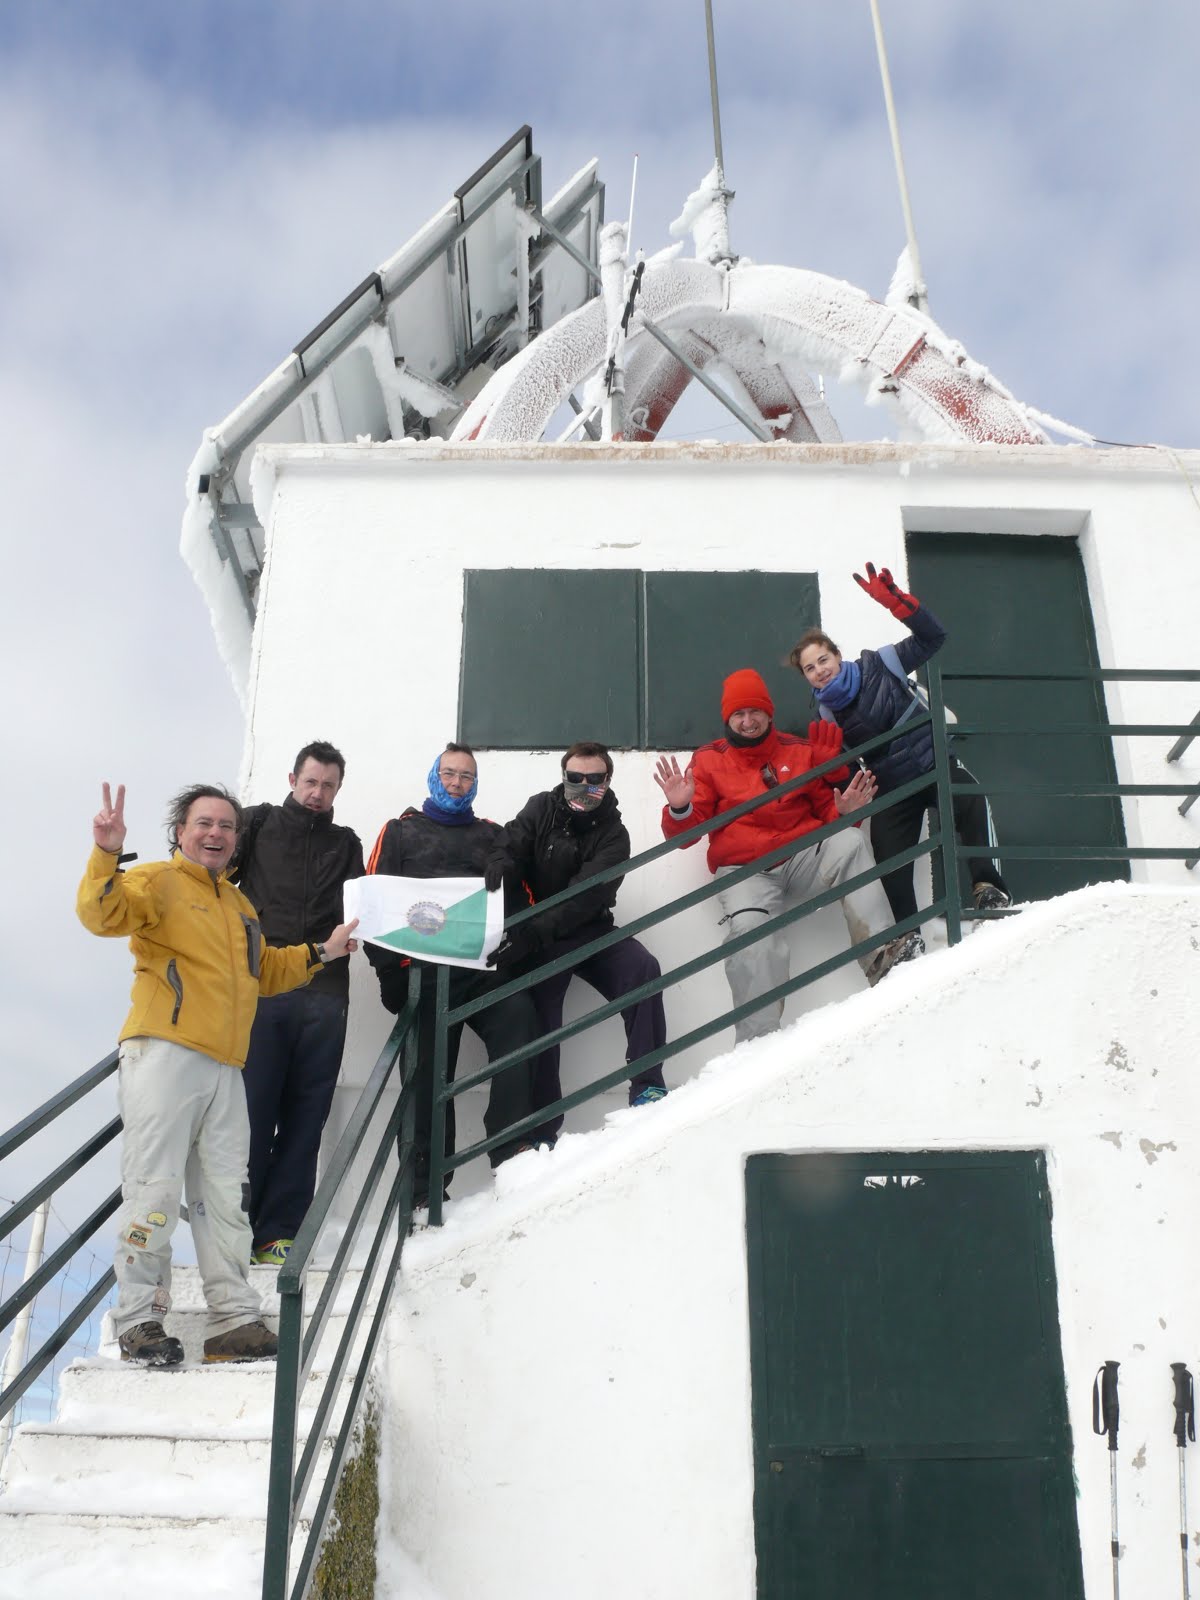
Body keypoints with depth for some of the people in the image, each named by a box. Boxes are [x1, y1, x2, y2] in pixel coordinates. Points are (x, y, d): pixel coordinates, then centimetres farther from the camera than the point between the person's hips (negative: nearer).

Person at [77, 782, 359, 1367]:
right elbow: (102, 914, -17)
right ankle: (138, 1320, 2)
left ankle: (235, 1321, 13)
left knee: (226, 1198, 8)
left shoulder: (239, 906, 25)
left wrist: (321, 953, 29)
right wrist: (107, 855, -31)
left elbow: (263, 972, 37)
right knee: (155, 1188, -7)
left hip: (224, 1067, 7)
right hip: (163, 1052, -7)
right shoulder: (158, 882, 2)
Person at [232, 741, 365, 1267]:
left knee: (304, 1116, 1)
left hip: (324, 993, 2)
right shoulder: (258, 824, 13)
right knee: (252, 1110, -5)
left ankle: (278, 1233, 5)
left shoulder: (345, 844, 20)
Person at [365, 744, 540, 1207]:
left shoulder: (494, 836, 22)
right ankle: (425, 1189, 4)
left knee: (518, 1017, -27)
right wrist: (389, 969, -5)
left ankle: (512, 1142, -25)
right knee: (428, 1076, -2)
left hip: (484, 966, 1)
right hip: (424, 972, -1)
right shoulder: (401, 831, 16)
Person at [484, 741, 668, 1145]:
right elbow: (512, 844, -12)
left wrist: (530, 935, -35)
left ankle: (647, 1084, -20)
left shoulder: (612, 835, -7)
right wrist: (500, 864, -40)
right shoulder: (541, 809, 2)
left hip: (587, 929, 0)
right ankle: (541, 1130, -4)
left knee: (642, 968, -24)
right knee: (538, 1020, -12)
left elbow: (585, 898, -21)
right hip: (535, 934, 0)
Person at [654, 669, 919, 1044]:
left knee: (851, 841, -24)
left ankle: (885, 956, -27)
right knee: (749, 928, -31)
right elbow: (684, 834, 2)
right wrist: (680, 809, -21)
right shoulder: (709, 760, 5)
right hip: (745, 872, -2)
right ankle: (758, 1039, -27)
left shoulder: (800, 751, 11)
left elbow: (823, 808, 18)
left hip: (804, 859, 2)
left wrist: (843, 811, -6)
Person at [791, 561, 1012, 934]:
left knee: (971, 802, -33)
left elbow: (932, 637, -8)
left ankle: (987, 886, -24)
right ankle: (909, 935, 6)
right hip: (891, 788, 3)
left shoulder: (878, 666, -4)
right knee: (890, 861, -11)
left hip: (932, 761, -2)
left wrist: (894, 600, -23)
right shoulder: (826, 717, 3)